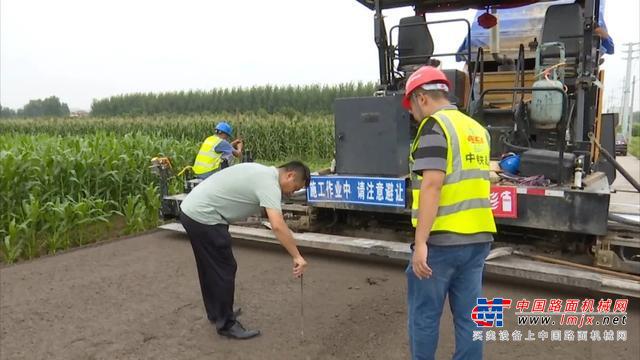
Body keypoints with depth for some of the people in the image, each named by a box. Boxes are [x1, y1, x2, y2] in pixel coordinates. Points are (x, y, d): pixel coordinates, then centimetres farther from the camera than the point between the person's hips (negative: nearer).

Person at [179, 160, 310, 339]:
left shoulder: (262, 172, 15)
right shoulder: (269, 183, -16)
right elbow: (278, 226, -29)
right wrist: (297, 256, -23)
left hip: (191, 210, 11)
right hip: (203, 216, -11)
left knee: (211, 268, 21)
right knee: (224, 270, 0)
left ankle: (216, 313, 36)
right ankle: (226, 324, 12)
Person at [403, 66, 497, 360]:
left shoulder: (434, 126, -11)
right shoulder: (477, 129, 13)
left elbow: (432, 185, -21)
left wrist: (420, 242, -22)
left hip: (442, 240, -7)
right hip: (478, 238, 7)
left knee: (424, 314, 8)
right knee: (469, 316, 14)